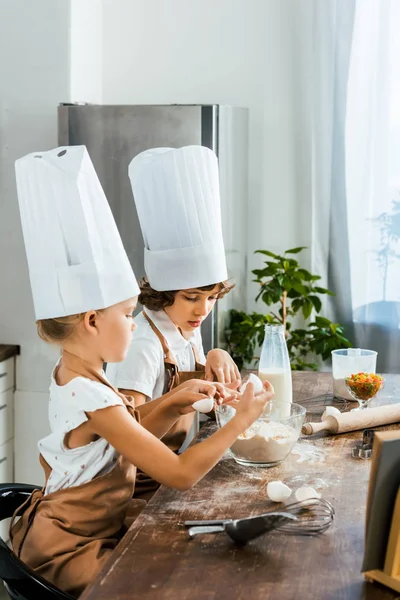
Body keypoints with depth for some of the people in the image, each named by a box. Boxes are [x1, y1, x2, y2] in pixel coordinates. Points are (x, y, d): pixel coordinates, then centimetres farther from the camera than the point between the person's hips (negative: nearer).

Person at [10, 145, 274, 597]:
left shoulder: (70, 378, 3)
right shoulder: (93, 400, -27)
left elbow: (130, 442, 11)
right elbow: (180, 474, -27)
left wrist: (173, 403, -3)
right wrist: (240, 420, -18)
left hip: (62, 535, 9)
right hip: (71, 556, -9)